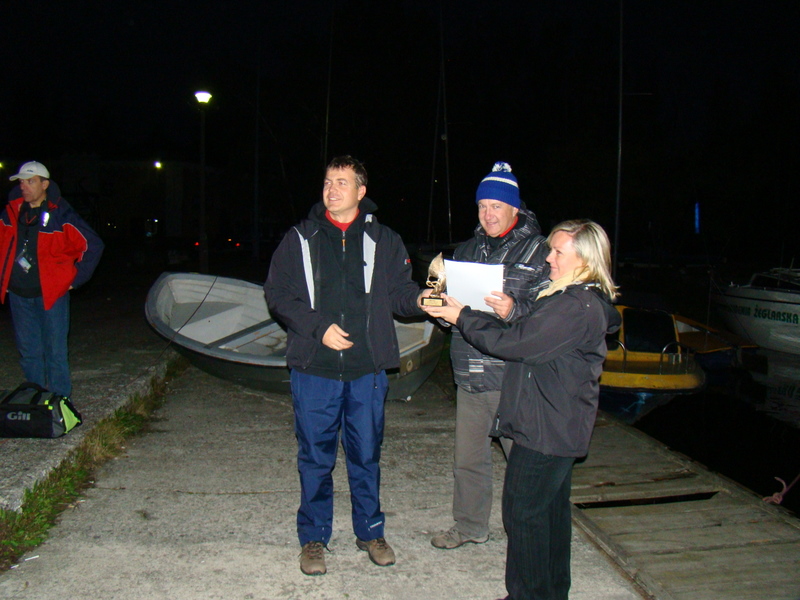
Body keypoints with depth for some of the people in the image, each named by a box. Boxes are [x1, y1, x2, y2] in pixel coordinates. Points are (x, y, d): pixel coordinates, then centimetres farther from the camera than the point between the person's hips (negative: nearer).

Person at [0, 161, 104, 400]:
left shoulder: (60, 215, -8)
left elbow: (93, 245, -6)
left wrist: (75, 279, -6)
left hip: (51, 293, -4)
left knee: (55, 351, 1)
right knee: (28, 352, 13)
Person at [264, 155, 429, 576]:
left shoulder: (383, 240, 7)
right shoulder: (300, 239, 5)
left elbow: (398, 292, 5)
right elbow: (278, 294, 1)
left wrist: (419, 299, -18)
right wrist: (318, 328, -11)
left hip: (367, 369, 1)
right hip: (314, 368, 0)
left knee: (366, 454, 13)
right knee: (315, 456, 9)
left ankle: (369, 531, 31)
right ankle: (313, 538, 25)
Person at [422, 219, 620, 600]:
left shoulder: (578, 307, -22)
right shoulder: (576, 299, 11)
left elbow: (513, 342, -21)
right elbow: (525, 337, 13)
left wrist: (463, 318, -12)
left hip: (544, 429, -10)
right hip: (559, 427, 10)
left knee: (524, 512, 2)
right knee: (551, 509, 19)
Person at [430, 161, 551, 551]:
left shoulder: (538, 252, -2)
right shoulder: (467, 251, 16)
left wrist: (514, 310, -29)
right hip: (469, 374, 6)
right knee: (467, 458, 17)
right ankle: (470, 526, 36)